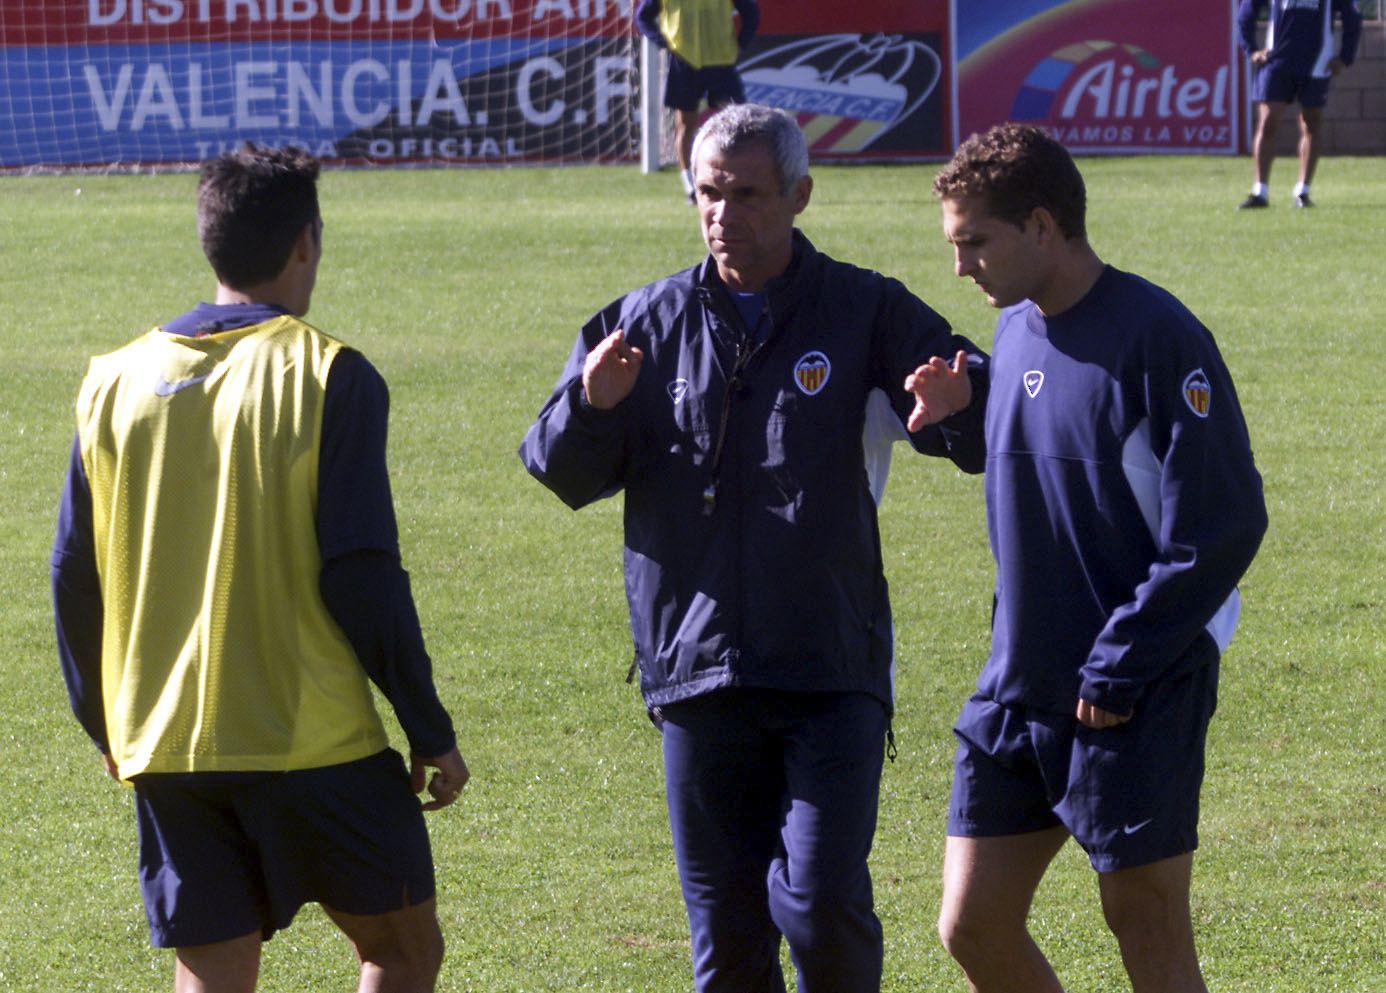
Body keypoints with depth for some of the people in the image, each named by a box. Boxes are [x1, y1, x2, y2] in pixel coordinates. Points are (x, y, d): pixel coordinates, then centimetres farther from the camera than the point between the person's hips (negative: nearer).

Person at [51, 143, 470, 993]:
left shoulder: (116, 382, 7)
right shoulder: (325, 374, -7)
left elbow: (75, 578, 8)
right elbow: (363, 576, -11)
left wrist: (107, 727, 21)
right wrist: (431, 732, -3)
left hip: (163, 749, 4)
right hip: (313, 740, -4)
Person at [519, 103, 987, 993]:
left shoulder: (865, 312, 3)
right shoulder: (649, 322, 8)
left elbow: (988, 433, 1)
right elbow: (561, 473, 7)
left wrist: (959, 404, -23)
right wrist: (591, 407, -16)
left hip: (832, 668, -2)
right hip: (696, 666, 2)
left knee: (821, 904, -13)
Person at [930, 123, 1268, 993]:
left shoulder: (1153, 340, -16)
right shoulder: (1015, 333, 8)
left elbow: (1220, 526, -18)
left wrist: (1118, 668, -17)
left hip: (1137, 708, -8)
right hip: (1016, 694, 8)